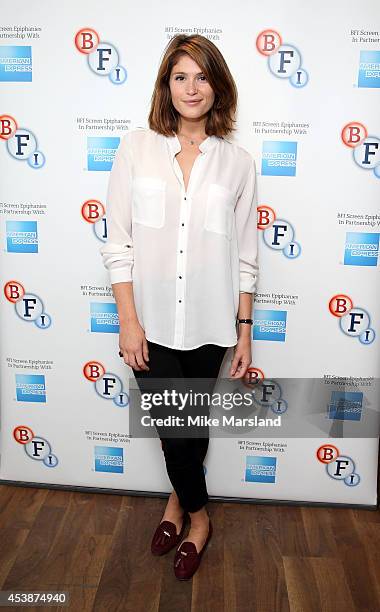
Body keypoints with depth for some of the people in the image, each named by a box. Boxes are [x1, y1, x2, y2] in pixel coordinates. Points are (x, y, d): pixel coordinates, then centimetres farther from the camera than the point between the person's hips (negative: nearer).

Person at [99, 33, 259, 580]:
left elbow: (245, 254, 3)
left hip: (209, 324, 1)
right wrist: (128, 321, -8)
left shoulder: (238, 162, 1)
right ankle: (198, 515, 40)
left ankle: (180, 499, 46)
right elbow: (118, 243, -3)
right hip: (152, 321, 0)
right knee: (174, 427, 9)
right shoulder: (136, 148, -2)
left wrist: (244, 329, 2)